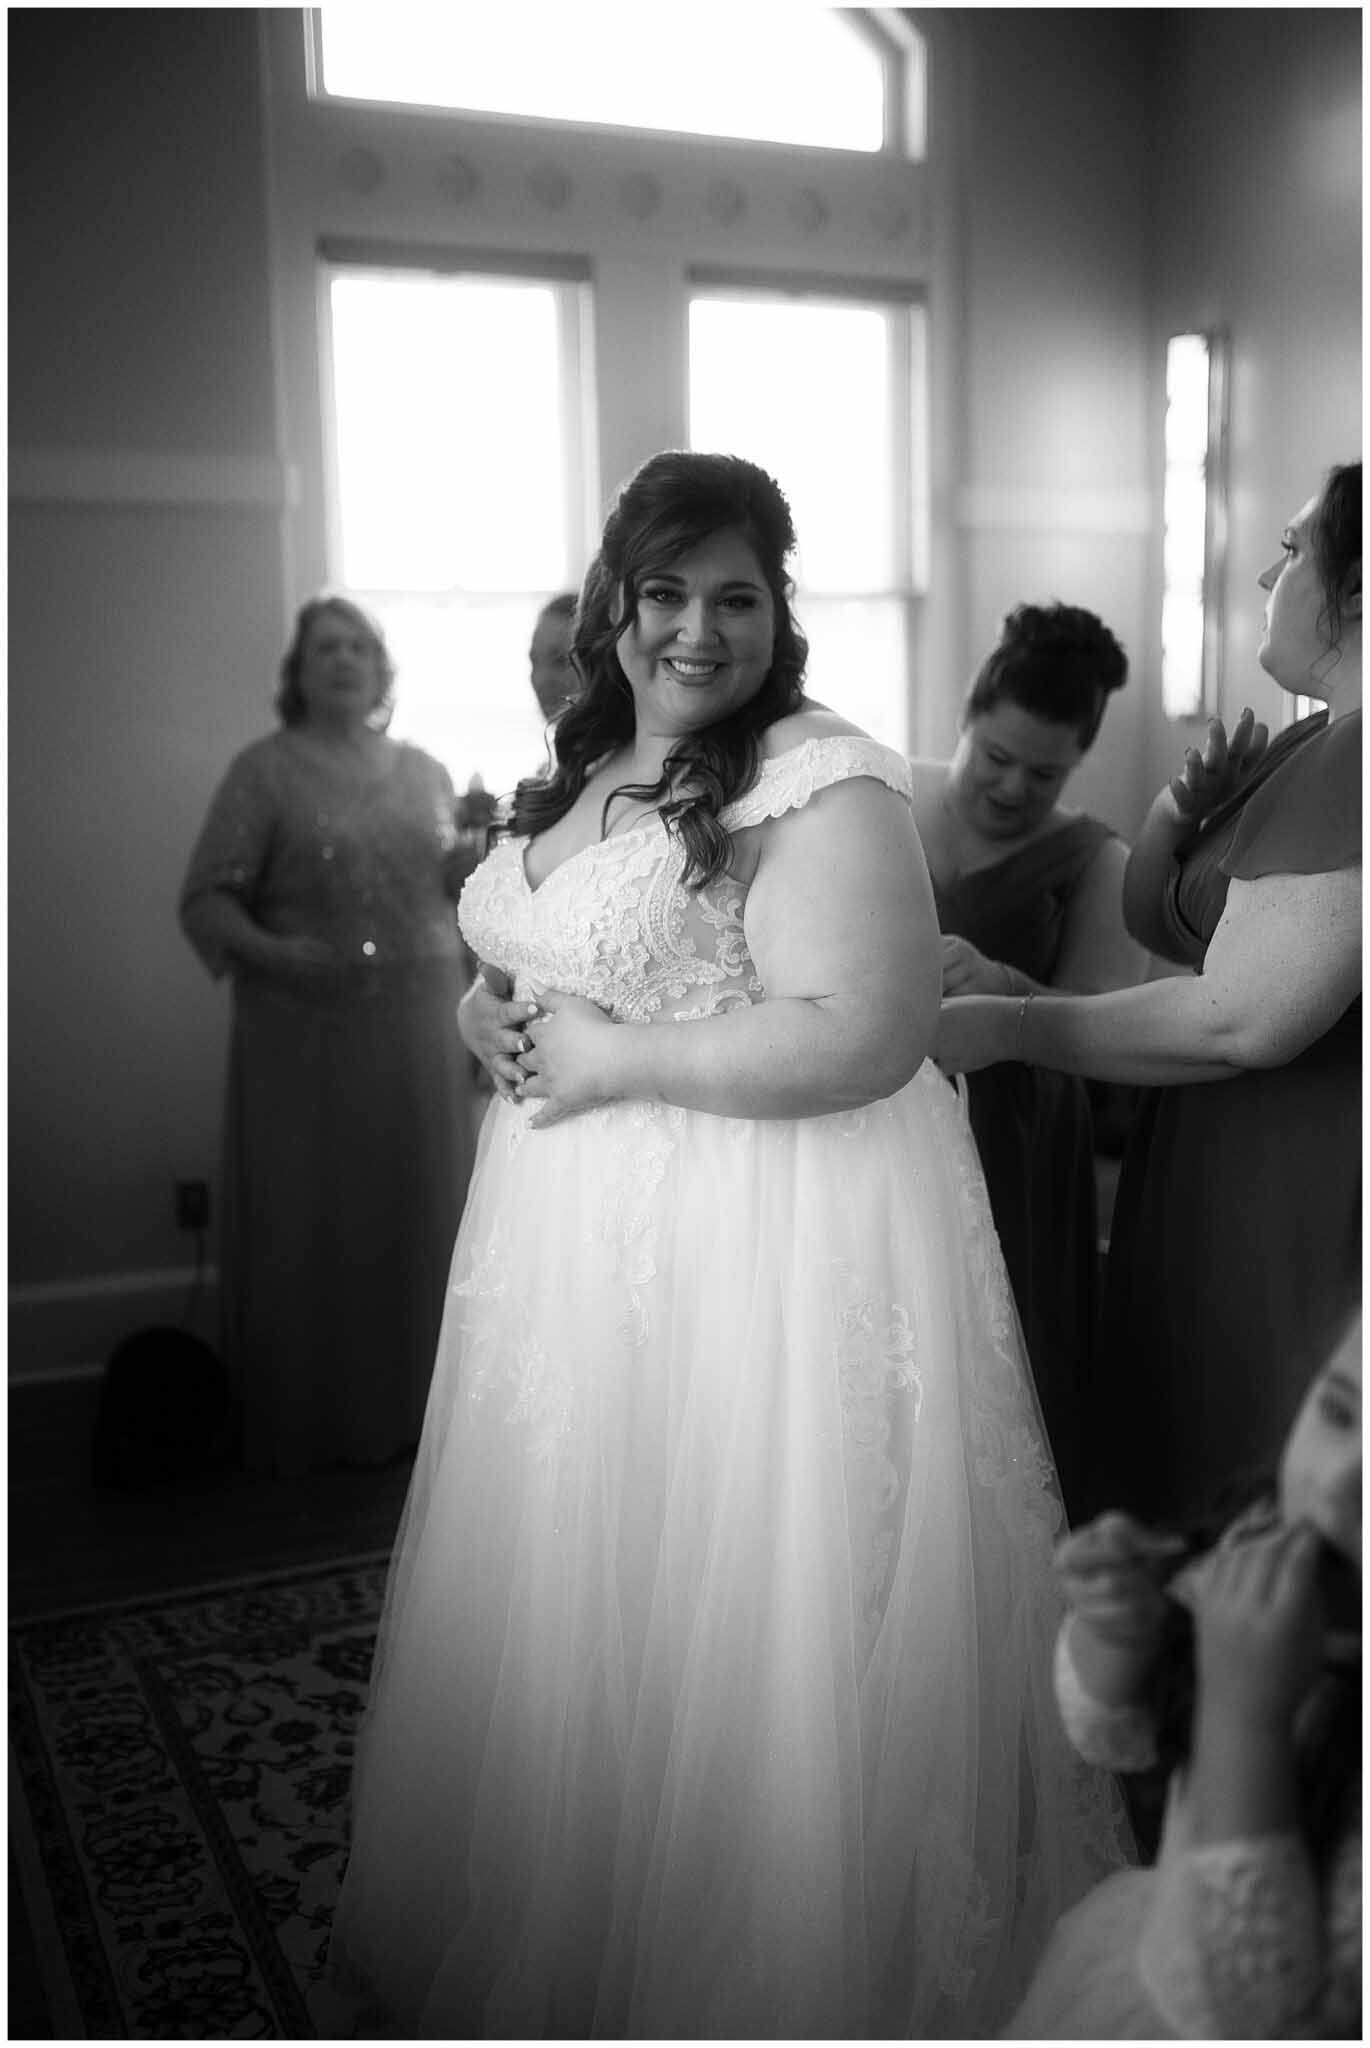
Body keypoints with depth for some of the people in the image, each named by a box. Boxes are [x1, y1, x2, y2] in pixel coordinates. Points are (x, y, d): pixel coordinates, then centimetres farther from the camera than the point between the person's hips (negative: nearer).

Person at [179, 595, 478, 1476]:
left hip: (421, 1035, 4)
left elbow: (457, 889, 20)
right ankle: (309, 1424, 16)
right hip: (306, 1036, -4)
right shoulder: (265, 770, -1)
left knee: (419, 1214, 9)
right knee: (309, 1223, 2)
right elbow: (207, 899, -7)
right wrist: (271, 954, -25)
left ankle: (414, 1403, 24)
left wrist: (486, 851, -1)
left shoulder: (424, 771, 13)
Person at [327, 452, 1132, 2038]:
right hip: (581, 1234, 9)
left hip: (764, 1241, -8)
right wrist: (500, 1018, 4)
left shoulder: (822, 783, -16)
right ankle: (560, 1915, 45)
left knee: (727, 1609, 4)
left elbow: (867, 1034, -26)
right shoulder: (585, 768, 11)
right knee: (576, 1588, 21)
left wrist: (621, 1058, -20)